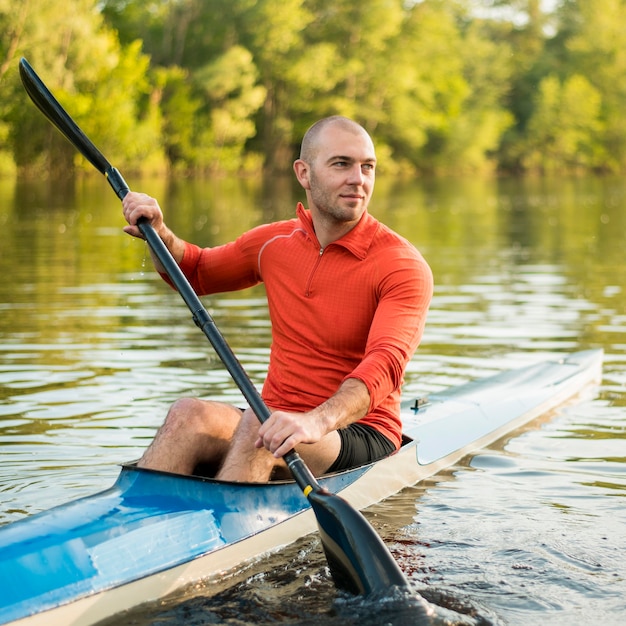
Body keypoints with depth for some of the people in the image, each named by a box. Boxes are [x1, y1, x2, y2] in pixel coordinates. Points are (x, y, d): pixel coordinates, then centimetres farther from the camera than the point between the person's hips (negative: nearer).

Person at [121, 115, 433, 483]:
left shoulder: (403, 266, -10)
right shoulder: (275, 242, 8)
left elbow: (385, 363, -28)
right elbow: (195, 273, 27)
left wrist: (317, 421, -46)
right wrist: (160, 235, 3)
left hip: (360, 436, -4)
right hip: (279, 423, 5)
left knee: (257, 425, -34)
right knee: (190, 414, -26)